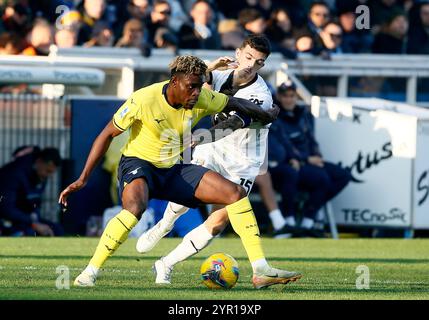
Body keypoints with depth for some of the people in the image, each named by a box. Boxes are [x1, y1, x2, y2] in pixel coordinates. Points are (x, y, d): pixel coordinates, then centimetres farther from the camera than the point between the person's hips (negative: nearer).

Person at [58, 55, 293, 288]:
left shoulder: (202, 99, -10)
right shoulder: (144, 100, -23)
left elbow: (235, 104, 12)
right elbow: (108, 135, -14)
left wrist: (266, 116, 28)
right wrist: (83, 179, -14)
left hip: (175, 169, 6)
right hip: (138, 164, -6)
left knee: (236, 193, -7)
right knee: (135, 207, -40)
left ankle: (261, 271, -3)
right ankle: (89, 274, -32)